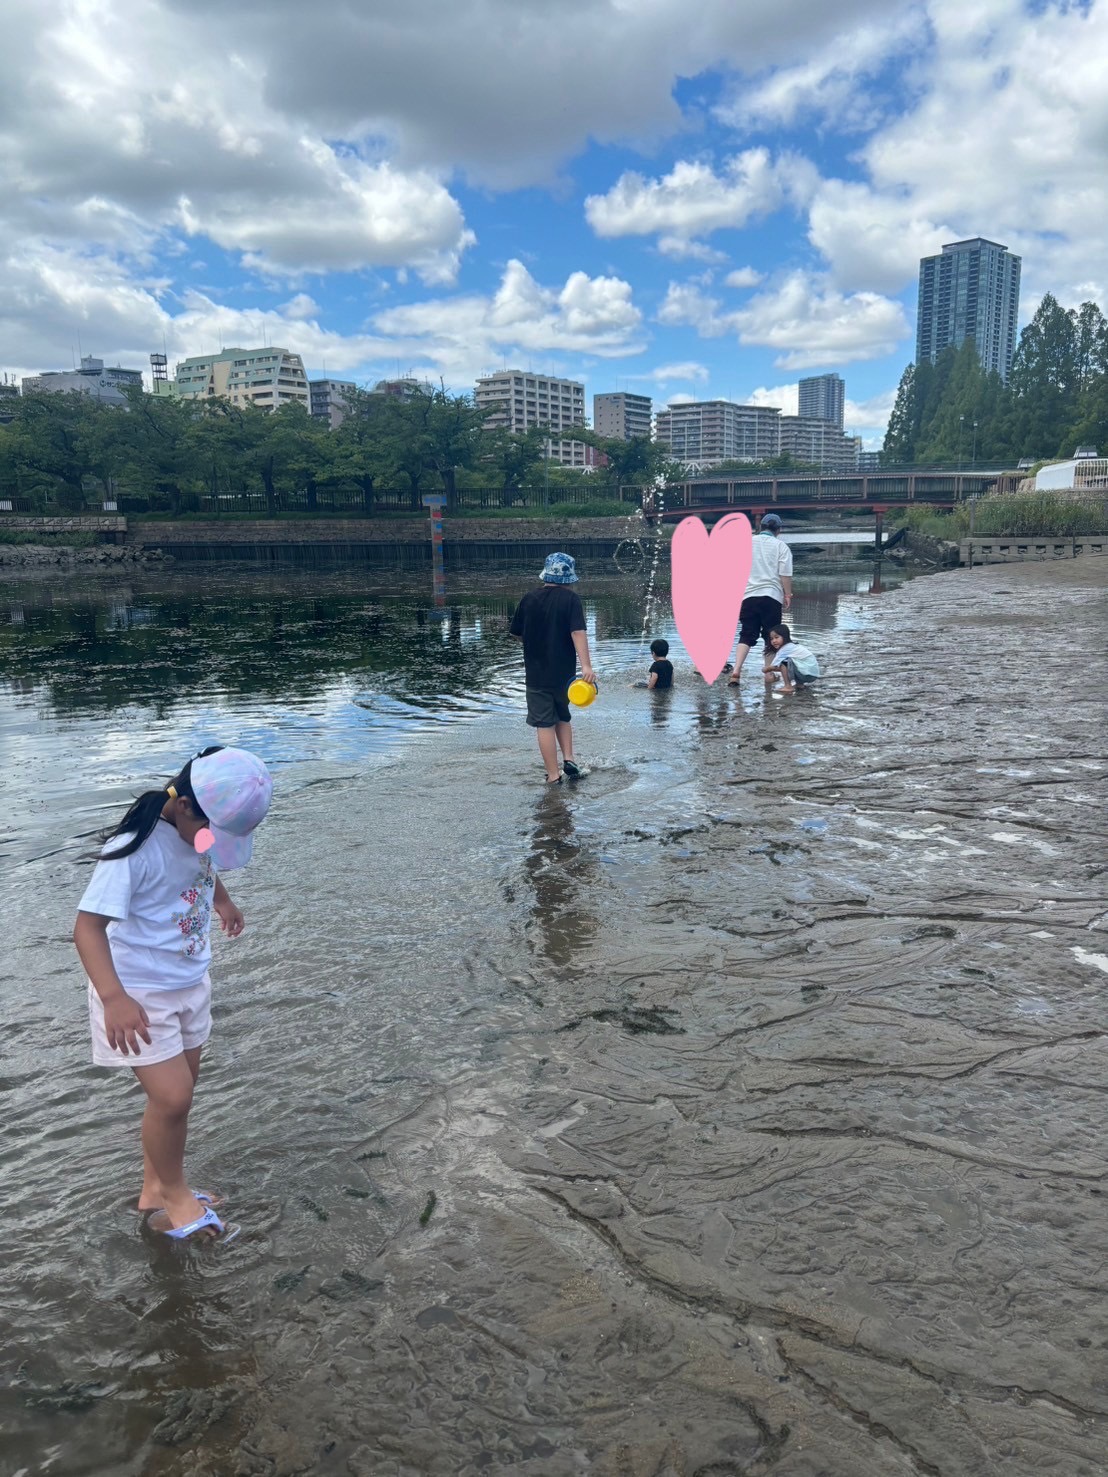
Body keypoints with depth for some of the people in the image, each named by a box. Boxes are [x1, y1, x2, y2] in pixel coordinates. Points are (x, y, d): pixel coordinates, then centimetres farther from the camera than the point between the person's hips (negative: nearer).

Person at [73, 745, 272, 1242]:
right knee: (172, 1097, -9)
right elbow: (88, 925, -31)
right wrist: (113, 998, -42)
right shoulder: (135, 847, -29)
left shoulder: (203, 828, -7)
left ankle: (155, 1188, 35)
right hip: (137, 996, -7)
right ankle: (174, 1192, 17)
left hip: (190, 984, 7)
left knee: (180, 1089, 15)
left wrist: (223, 902, 34)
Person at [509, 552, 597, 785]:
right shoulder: (571, 598, -7)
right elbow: (578, 632, -19)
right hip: (564, 673, 0)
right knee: (563, 717, 23)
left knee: (544, 723, 4)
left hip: (536, 673, 0)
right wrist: (586, 666, -26)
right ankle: (568, 759, 9)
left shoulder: (529, 599, -1)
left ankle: (553, 775, 4)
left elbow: (516, 633, 7)